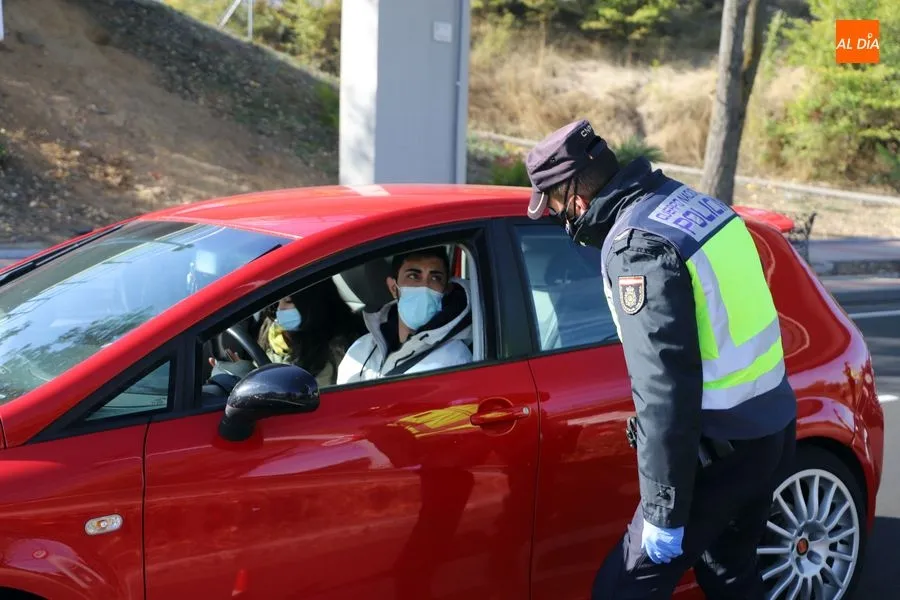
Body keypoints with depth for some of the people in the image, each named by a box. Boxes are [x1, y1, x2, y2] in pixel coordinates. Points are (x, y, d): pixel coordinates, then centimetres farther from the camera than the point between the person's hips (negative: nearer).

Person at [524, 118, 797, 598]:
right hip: (771, 426, 9)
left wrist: (664, 510, -21)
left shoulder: (639, 244, -20)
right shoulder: (690, 202, 6)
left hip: (721, 450, -9)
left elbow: (665, 386, -25)